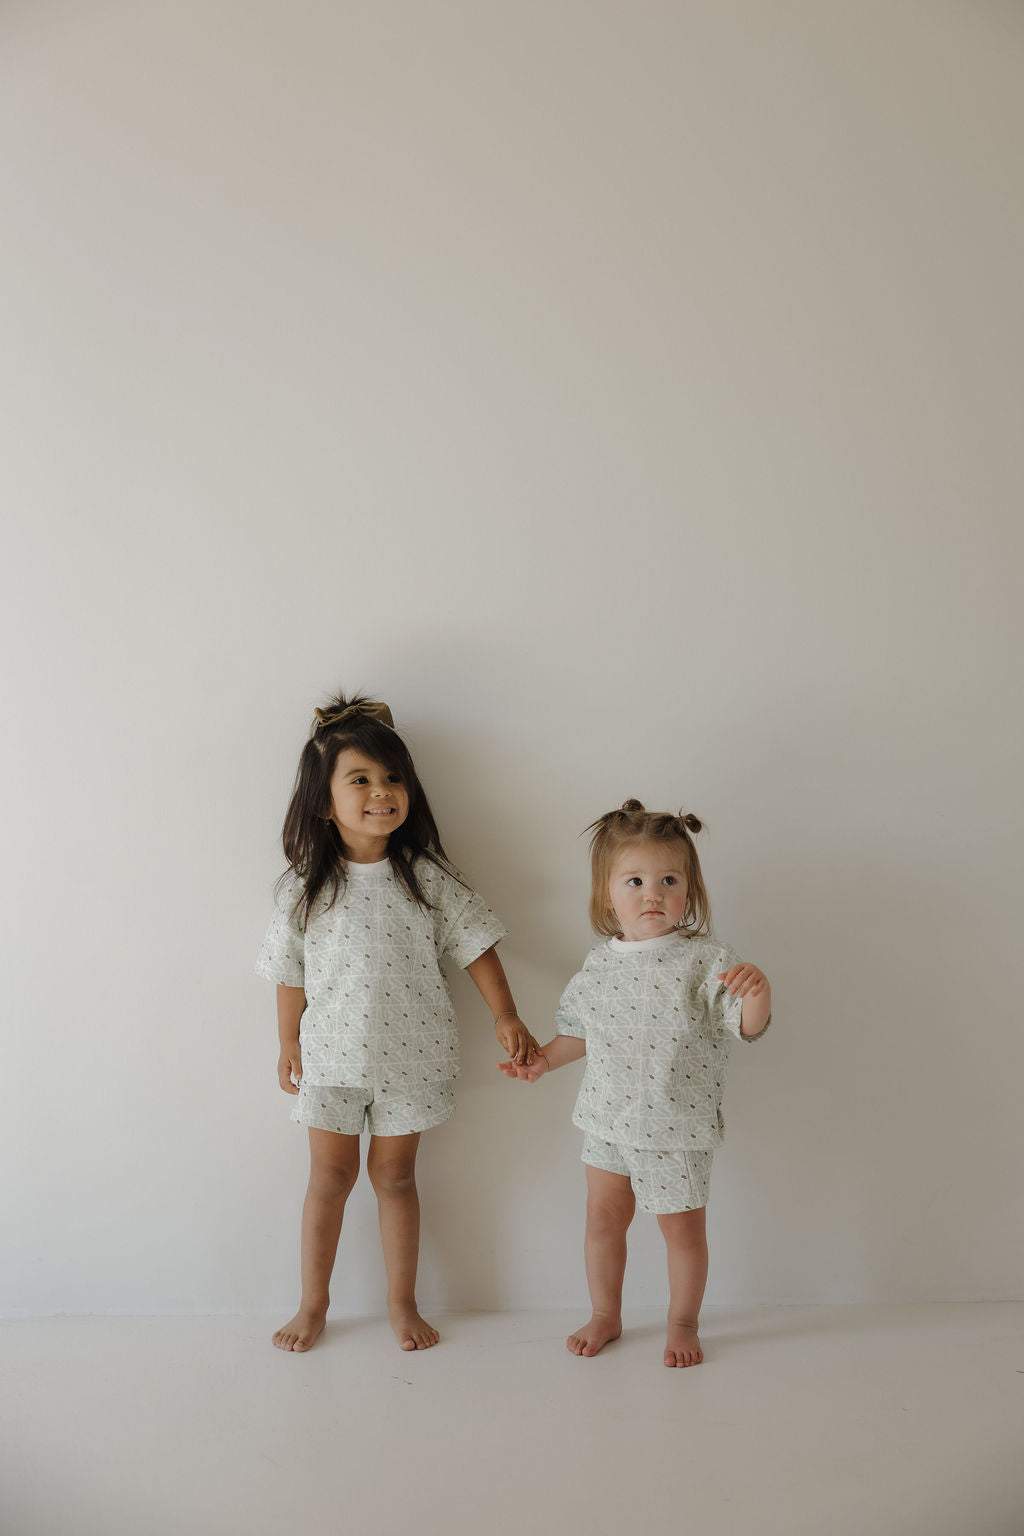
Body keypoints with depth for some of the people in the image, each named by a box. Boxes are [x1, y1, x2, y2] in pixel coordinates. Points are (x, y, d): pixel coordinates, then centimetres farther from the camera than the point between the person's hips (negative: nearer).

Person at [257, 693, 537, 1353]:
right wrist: (289, 1044, 7)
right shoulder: (307, 885, -7)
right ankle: (313, 1304, 30)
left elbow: (474, 944, -1)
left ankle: (403, 1303, 30)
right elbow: (292, 971, 2)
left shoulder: (427, 876, -8)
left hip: (411, 1052, 0)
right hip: (332, 1051, 0)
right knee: (331, 1173, 11)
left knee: (395, 1173, 12)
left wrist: (505, 1016, -5)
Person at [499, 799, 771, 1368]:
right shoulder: (602, 962, -2)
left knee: (683, 1229, 11)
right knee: (603, 1216, 16)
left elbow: (749, 1025, -21)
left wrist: (759, 992, -40)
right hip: (609, 1118, 4)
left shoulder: (707, 960, -14)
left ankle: (684, 1324, 36)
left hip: (679, 1128, -4)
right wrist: (544, 1059, 7)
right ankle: (605, 1316, 38)